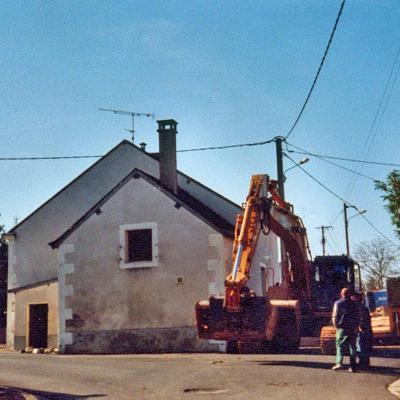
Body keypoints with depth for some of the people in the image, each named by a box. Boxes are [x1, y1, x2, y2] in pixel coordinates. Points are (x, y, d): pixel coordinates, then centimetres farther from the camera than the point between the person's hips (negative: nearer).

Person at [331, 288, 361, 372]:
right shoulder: (354, 304, 9)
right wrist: (356, 327, 16)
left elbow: (335, 316, -5)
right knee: (352, 347, 6)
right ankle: (353, 366, 4)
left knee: (340, 345, 2)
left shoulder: (338, 303, -1)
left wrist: (336, 326, 6)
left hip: (342, 328, -3)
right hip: (353, 329, 3)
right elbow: (358, 317, 10)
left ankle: (339, 363, -13)